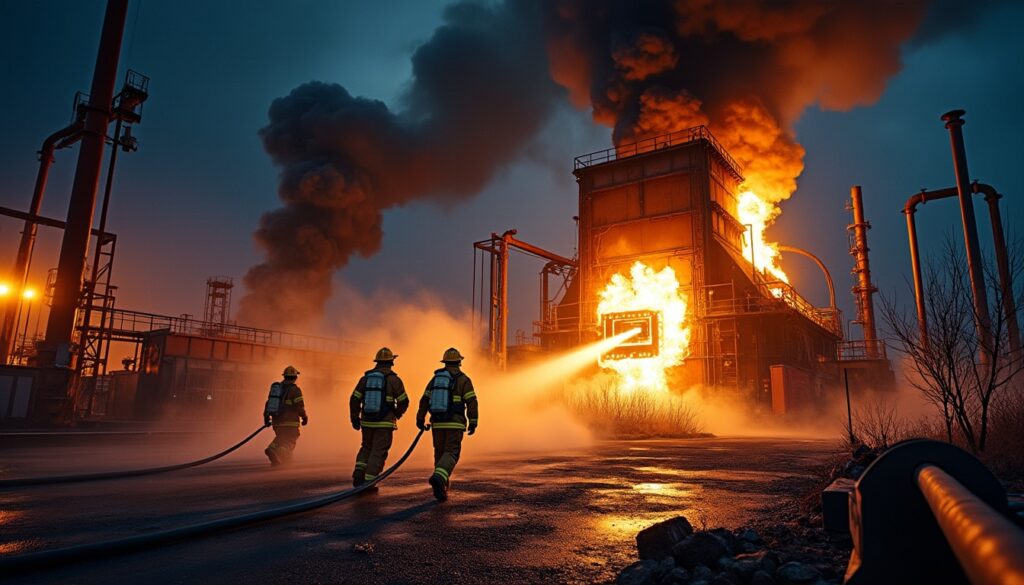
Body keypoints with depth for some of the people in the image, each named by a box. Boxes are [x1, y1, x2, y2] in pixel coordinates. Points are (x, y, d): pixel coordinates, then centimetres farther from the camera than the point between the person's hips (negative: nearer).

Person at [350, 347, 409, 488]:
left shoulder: (365, 378, 4)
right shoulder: (394, 379, -6)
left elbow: (354, 400, 1)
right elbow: (404, 402, -5)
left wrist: (355, 418, 9)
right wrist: (398, 414, 15)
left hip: (367, 422, 4)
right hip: (385, 423, -4)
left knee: (366, 448, 22)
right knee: (378, 453, 4)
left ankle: (359, 473, 2)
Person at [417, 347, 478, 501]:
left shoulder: (435, 378, 9)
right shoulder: (464, 380, -5)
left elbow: (424, 400, 11)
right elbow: (471, 402, -12)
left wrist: (420, 419, 19)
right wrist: (473, 423, -7)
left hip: (437, 423, 5)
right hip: (455, 424, -4)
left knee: (440, 454, 16)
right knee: (451, 455, -8)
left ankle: (441, 488, 17)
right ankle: (438, 478, -33)